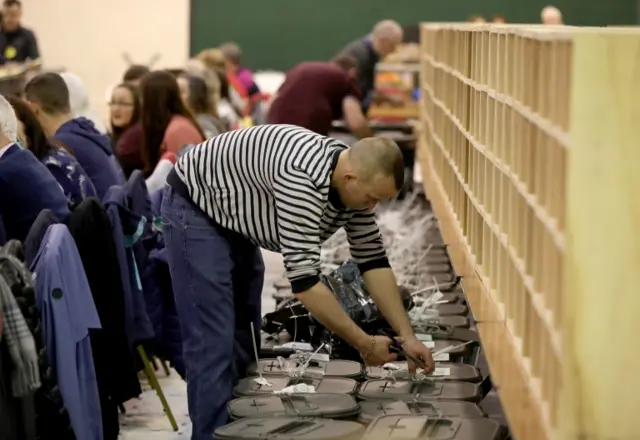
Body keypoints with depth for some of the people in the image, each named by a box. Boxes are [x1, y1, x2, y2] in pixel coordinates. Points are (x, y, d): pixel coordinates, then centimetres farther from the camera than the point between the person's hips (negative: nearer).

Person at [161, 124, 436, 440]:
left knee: (244, 342, 11)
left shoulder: (357, 181, -11)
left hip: (235, 220, 9)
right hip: (195, 207, -9)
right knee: (214, 345, -14)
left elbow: (373, 261, -2)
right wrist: (364, 344, -31)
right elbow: (304, 281, -38)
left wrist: (407, 336, -9)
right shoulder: (303, 179, -39)